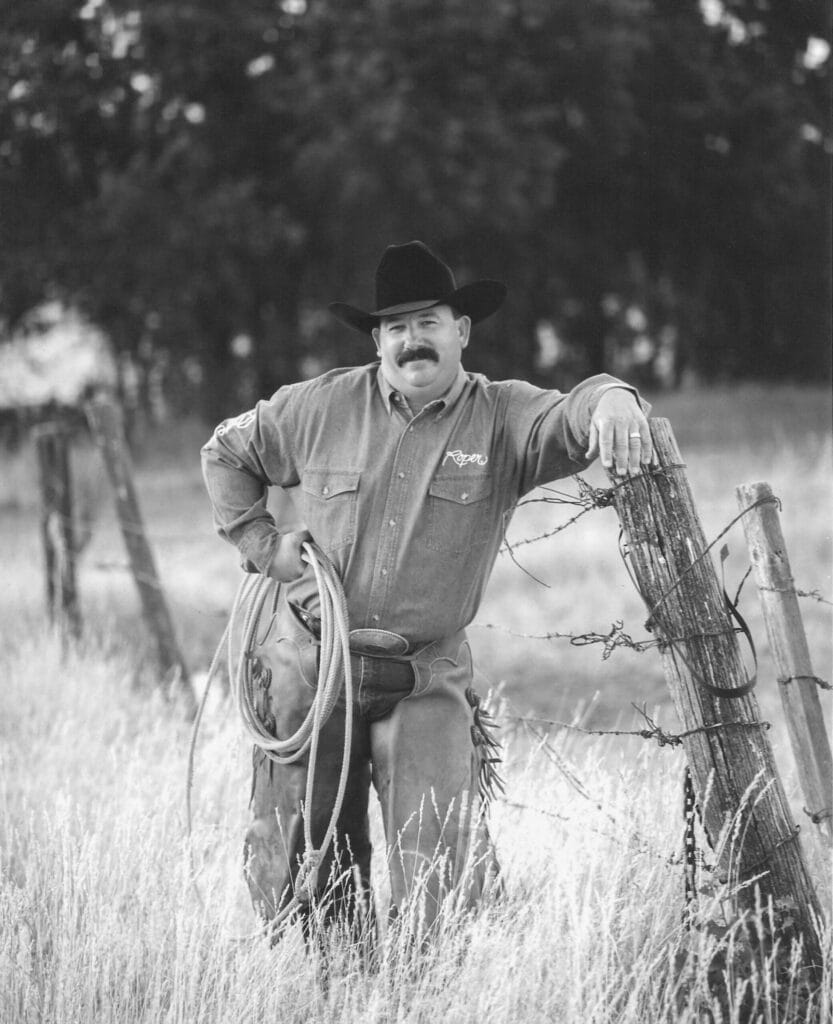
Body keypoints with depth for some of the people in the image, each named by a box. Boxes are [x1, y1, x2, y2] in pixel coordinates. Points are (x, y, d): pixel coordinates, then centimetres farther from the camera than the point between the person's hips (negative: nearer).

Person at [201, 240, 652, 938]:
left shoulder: (501, 419, -3)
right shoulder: (321, 407, 2)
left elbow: (568, 419, -24)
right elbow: (227, 453, 18)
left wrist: (611, 402, -47)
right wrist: (260, 543, 7)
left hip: (428, 681, -2)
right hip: (310, 665, 2)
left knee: (446, 874, -10)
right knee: (295, 872, 7)